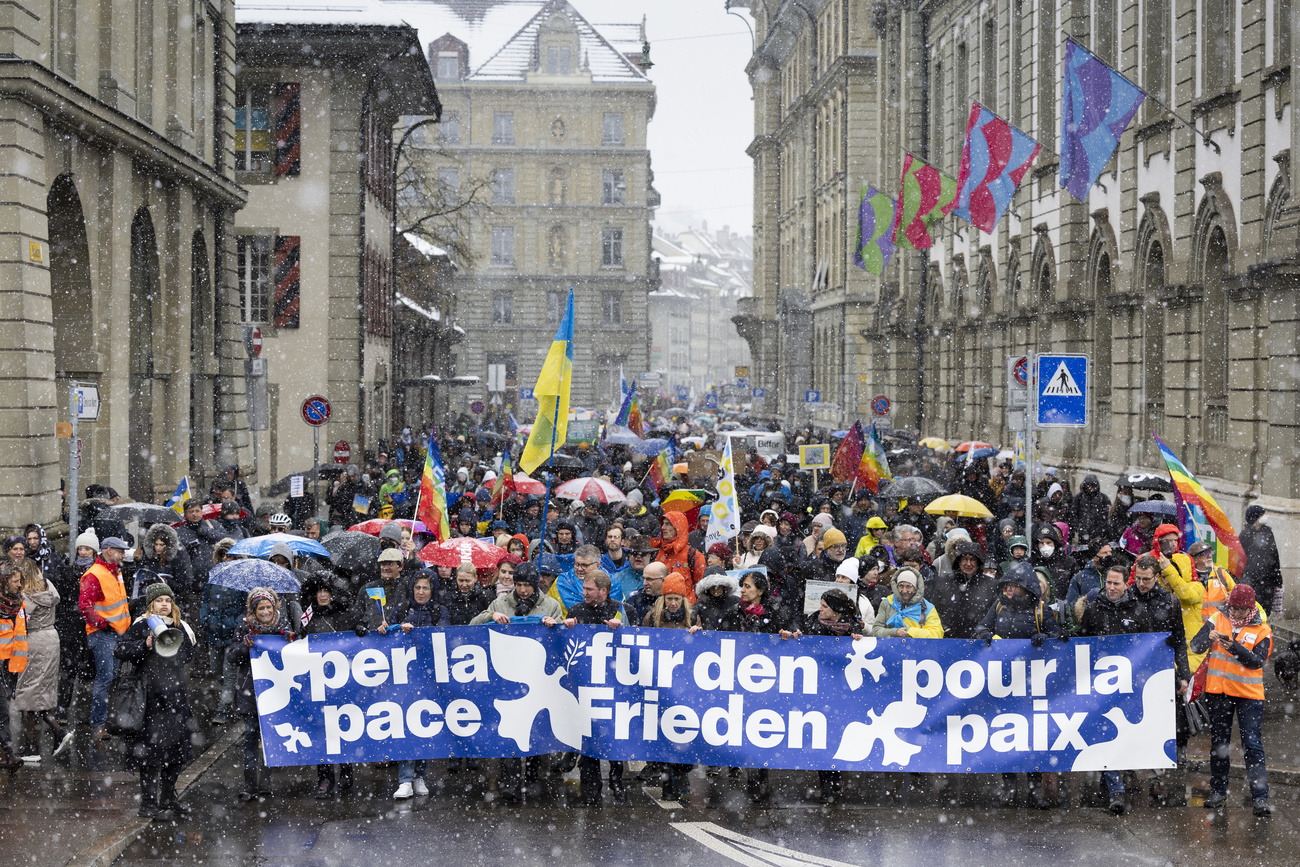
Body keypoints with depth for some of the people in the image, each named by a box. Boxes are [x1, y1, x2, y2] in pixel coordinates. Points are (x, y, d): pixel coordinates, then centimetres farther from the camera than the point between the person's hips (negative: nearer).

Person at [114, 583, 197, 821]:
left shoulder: (179, 627, 13)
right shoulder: (141, 626, -5)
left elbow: (188, 655, 24)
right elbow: (120, 650, -13)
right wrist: (145, 645, -25)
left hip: (175, 695, 7)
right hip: (150, 697, -7)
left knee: (177, 748, 12)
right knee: (151, 749, -5)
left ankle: (168, 798, 27)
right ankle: (148, 804, 1)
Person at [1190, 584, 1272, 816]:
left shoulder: (1262, 630, -2)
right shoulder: (1218, 619, 3)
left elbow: (1257, 661, -14)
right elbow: (1195, 646, -3)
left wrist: (1234, 647, -27)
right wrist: (1208, 637, -24)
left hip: (1249, 694, -2)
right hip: (1218, 691, 2)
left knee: (1253, 745, -6)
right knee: (1218, 743, 11)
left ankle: (1260, 798, -7)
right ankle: (1218, 793, 21)